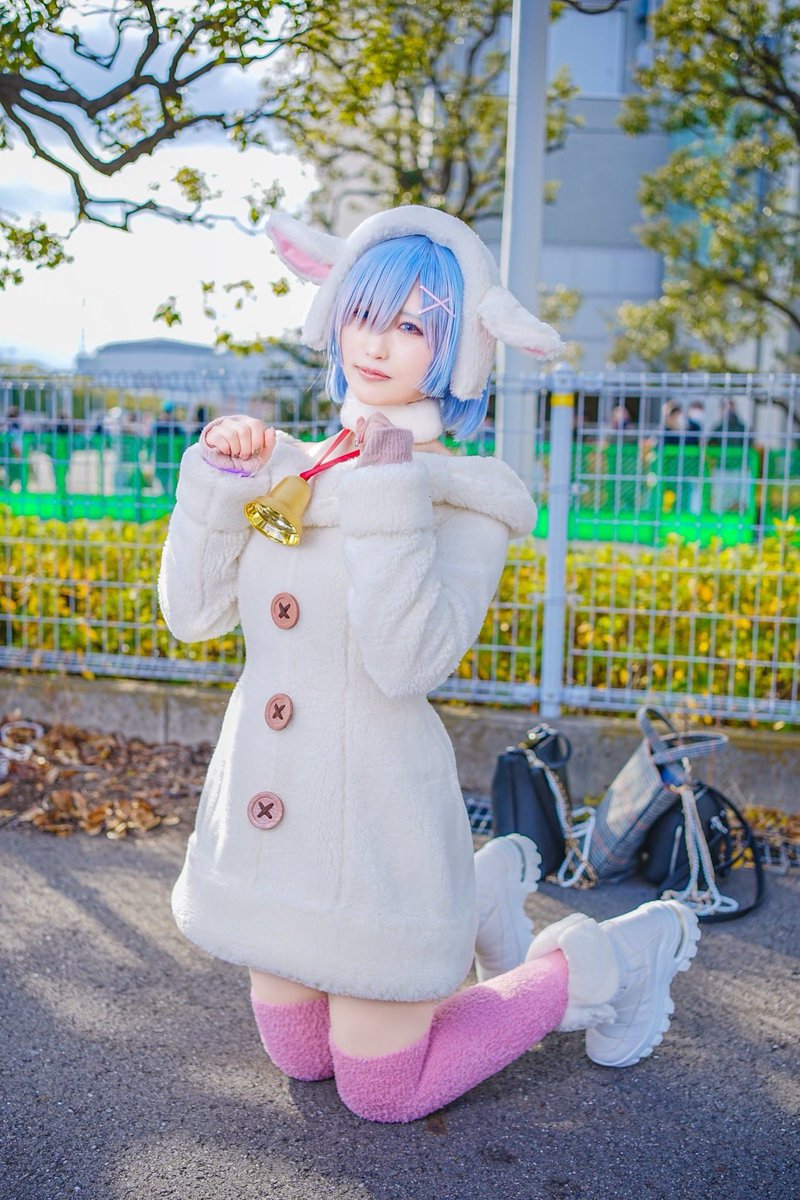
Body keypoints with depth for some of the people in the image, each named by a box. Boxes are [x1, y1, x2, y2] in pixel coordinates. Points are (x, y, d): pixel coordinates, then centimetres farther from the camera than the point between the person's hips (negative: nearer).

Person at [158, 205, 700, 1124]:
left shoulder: (461, 496, -10)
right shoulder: (289, 471, 6)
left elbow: (410, 661, -24)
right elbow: (190, 611, 0)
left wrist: (390, 494, -26)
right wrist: (218, 476, -9)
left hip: (375, 819, -6)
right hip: (267, 808, 7)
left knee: (382, 1092, 8)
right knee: (299, 1057, 22)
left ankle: (621, 955, 24)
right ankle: (488, 892, 37)